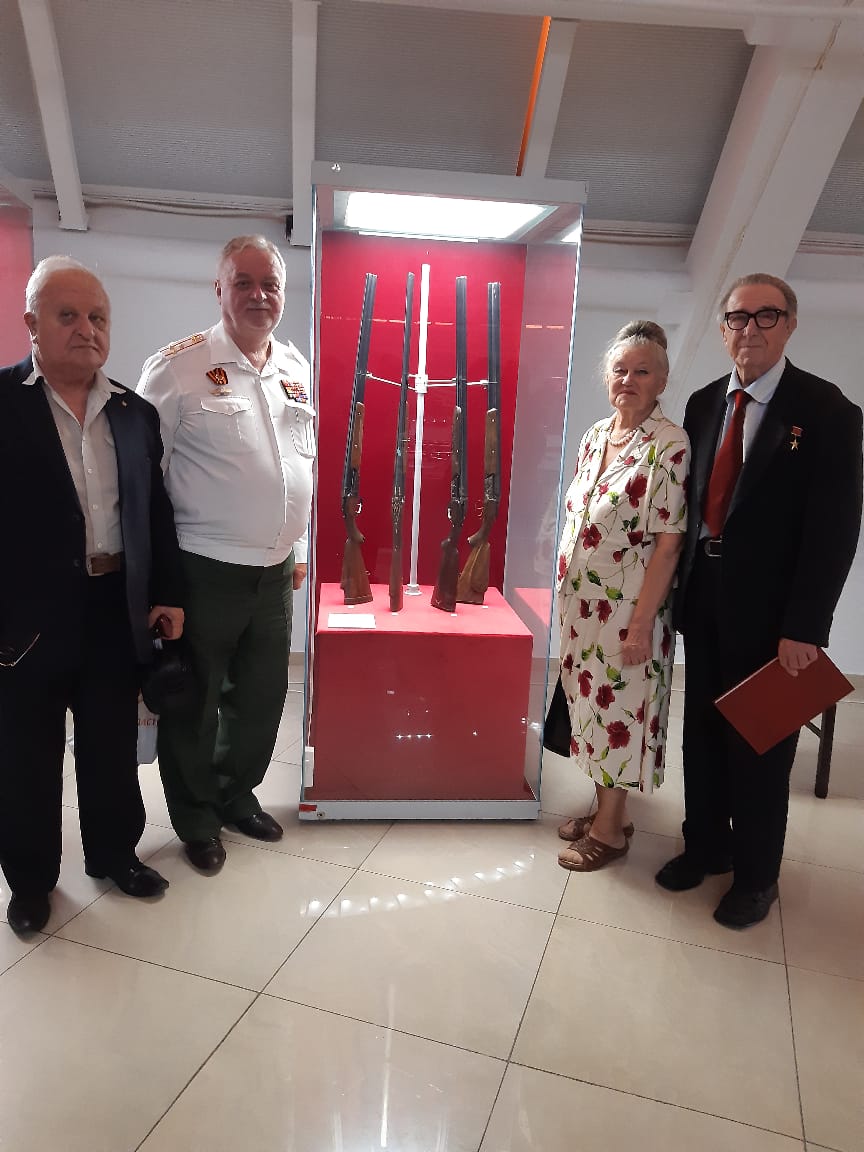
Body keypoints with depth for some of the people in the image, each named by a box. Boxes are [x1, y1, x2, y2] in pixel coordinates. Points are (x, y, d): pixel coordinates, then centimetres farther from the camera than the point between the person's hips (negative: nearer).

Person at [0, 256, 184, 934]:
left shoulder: (136, 413, 7)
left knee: (114, 748, 17)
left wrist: (168, 593, 6)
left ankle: (115, 854, 39)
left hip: (118, 611, 4)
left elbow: (157, 511, 11)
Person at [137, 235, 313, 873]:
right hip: (204, 572, -5)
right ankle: (196, 816, 34)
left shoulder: (297, 367, 9)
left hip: (275, 571, 6)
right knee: (194, 703, 11)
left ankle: (238, 793, 42)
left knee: (263, 696, 18)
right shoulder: (179, 366, -10)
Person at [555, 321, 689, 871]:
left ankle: (612, 827, 24)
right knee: (593, 700, 17)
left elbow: (669, 541, -18)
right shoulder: (595, 437, 6)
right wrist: (567, 595, 12)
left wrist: (641, 623, -19)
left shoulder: (670, 444, -16)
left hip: (627, 609, -7)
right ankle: (604, 807, 35)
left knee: (618, 707, 6)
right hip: (582, 604, 7)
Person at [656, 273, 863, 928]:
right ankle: (706, 845, 37)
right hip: (703, 602, 5)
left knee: (760, 746, 9)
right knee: (702, 733, 16)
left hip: (768, 611, -5)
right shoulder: (704, 404, 7)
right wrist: (681, 584, 3)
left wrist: (805, 628, -16)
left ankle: (756, 875, 29)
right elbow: (694, 502, 9)